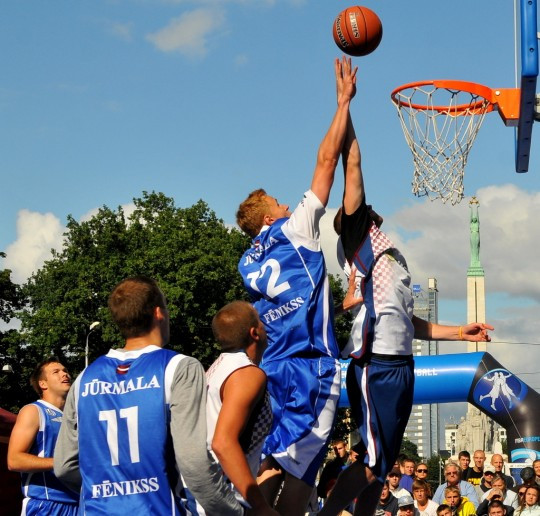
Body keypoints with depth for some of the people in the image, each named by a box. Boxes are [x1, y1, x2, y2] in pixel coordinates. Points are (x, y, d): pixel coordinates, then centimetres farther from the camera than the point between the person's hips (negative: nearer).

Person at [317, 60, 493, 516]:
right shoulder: (356, 243, 1)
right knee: (371, 462, -14)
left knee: (382, 464, 10)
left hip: (400, 366, 9)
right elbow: (352, 166, -6)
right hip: (375, 366, -9)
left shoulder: (390, 258, 24)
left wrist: (458, 333, 26)